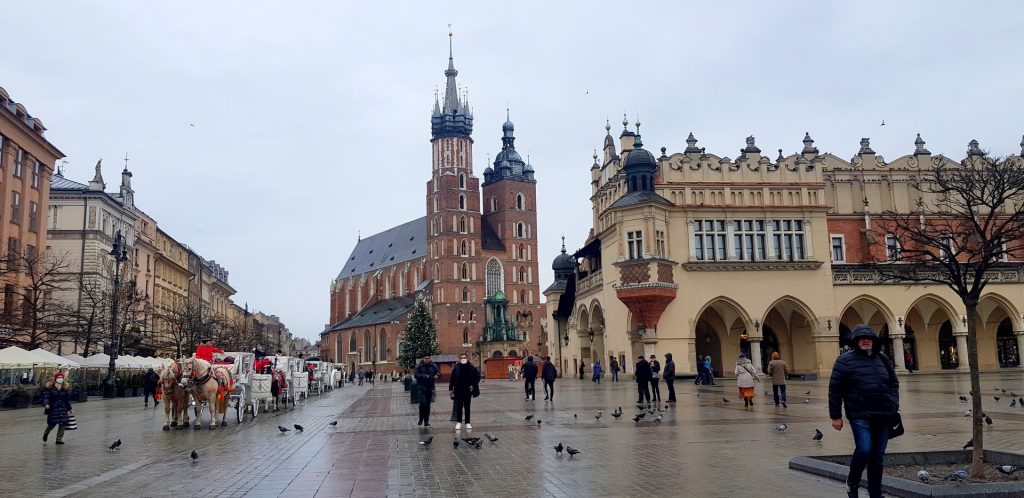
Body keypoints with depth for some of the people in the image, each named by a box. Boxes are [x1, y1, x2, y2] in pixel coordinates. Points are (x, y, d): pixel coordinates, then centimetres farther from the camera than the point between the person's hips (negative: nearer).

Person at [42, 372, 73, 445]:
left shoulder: (65, 388, 9)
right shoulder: (50, 387, -3)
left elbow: (68, 400, 15)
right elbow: (46, 396, -9)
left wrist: (69, 409, 16)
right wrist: (46, 404, -27)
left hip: (63, 408, 4)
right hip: (53, 408, -4)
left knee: (62, 423, -3)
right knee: (52, 423, 0)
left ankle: (59, 439, 4)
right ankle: (45, 434, 32)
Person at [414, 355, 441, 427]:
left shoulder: (433, 366, 5)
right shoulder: (419, 366, -2)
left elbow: (439, 372, 0)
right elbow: (416, 375, -9)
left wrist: (437, 375, -23)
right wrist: (424, 376, -23)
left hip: (430, 388, 3)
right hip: (422, 387, -3)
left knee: (428, 404, 8)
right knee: (423, 402, -16)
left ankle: (426, 421, 16)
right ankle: (421, 419, 2)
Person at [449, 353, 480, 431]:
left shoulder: (471, 367, -3)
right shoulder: (456, 367, -4)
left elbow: (477, 377, 3)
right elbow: (452, 379, 1)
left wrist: (473, 385, -5)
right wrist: (450, 389, 0)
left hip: (468, 390, 1)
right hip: (458, 390, -1)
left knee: (467, 407, 10)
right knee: (459, 406, -3)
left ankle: (467, 423, 18)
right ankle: (458, 422, 9)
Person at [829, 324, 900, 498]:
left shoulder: (882, 359, 13)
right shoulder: (845, 360, -3)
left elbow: (893, 384, 20)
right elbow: (835, 389, -4)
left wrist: (894, 407, 6)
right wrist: (835, 416, -6)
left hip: (883, 416, 5)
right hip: (860, 415, -5)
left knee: (878, 456, 9)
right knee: (864, 450, -17)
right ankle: (852, 481, 11)